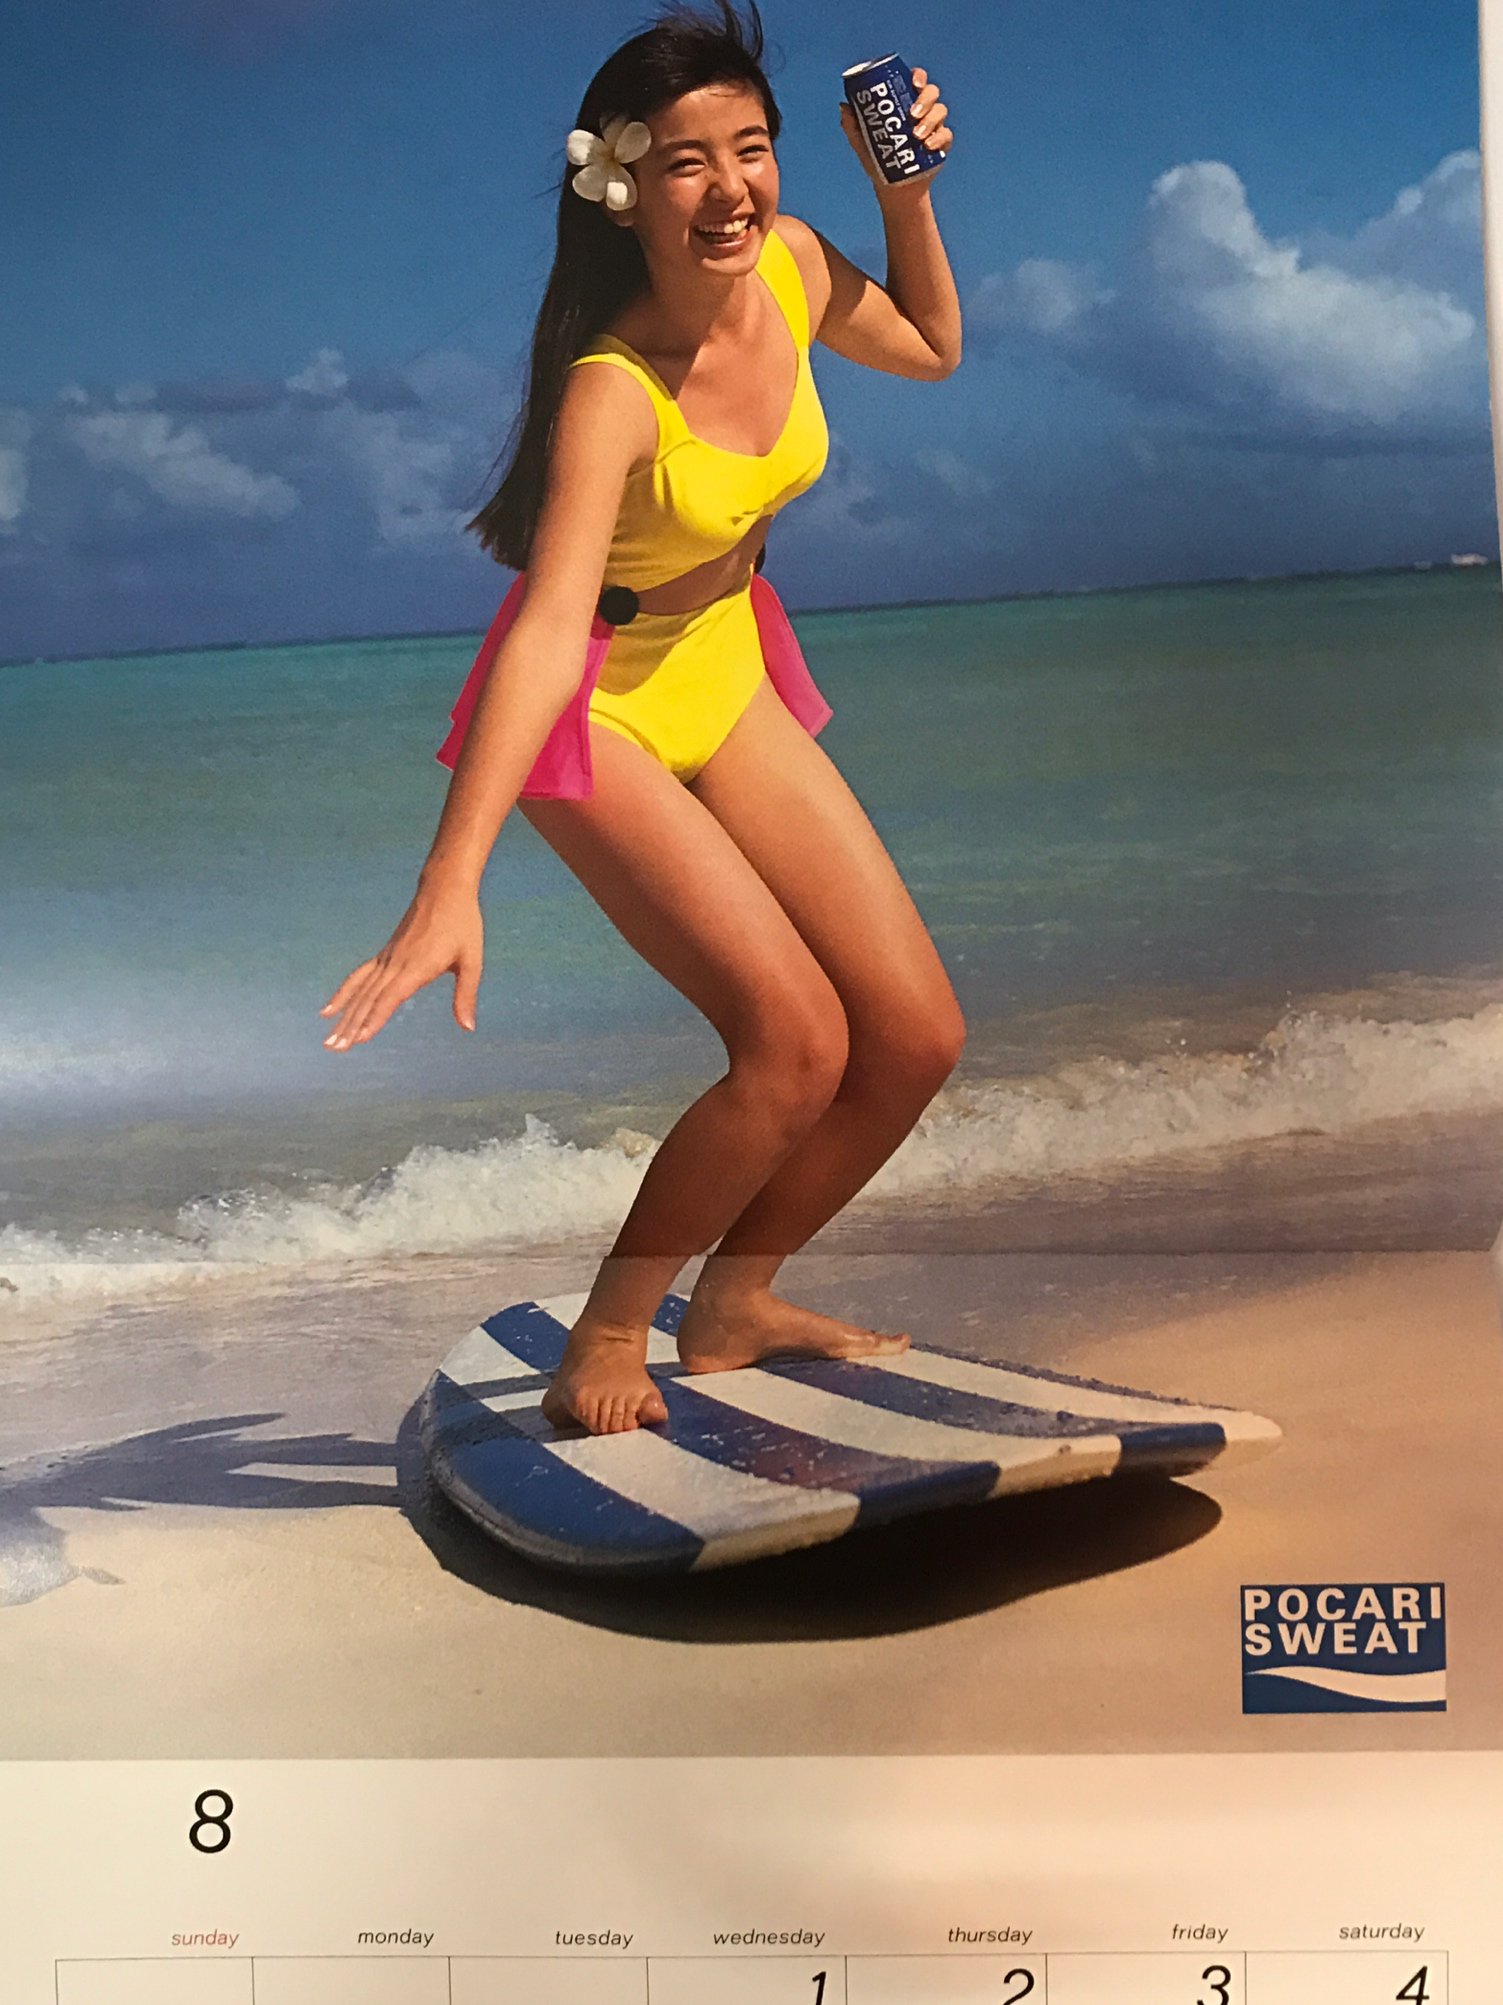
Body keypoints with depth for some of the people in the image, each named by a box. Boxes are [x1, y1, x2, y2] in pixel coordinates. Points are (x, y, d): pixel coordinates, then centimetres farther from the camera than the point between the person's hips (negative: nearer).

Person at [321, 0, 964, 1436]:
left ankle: (732, 1307, 21)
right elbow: (548, 629, -41)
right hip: (597, 704, -7)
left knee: (917, 1036, 1)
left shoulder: (791, 266, -8)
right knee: (796, 1039, -21)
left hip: (728, 675, 7)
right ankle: (606, 1339, 1)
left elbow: (930, 348, 14)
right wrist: (451, 881, -50)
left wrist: (907, 193, -1)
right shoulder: (612, 391, -29)